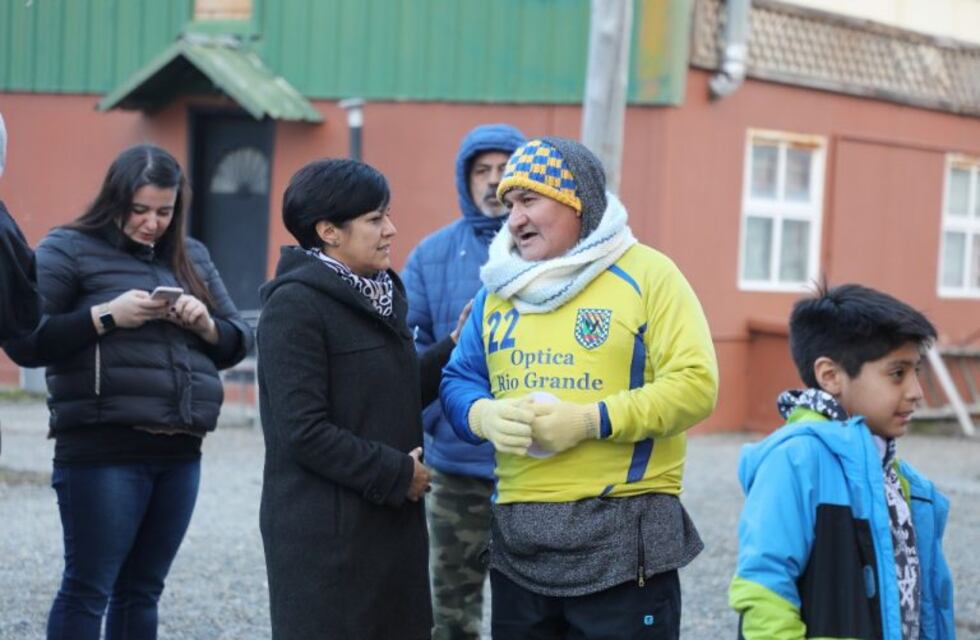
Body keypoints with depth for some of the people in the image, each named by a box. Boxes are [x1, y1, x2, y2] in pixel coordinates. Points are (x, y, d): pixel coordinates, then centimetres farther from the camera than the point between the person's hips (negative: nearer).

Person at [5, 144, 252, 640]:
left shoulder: (191, 258, 17)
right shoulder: (69, 249, 0)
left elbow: (238, 342, 19)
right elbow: (27, 342, -8)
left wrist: (205, 325, -2)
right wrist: (106, 316, -16)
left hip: (180, 452, 5)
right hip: (102, 452, -5)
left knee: (141, 590, 10)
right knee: (88, 588, -4)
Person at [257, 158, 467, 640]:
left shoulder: (379, 292, 13)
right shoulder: (296, 305, -13)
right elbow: (305, 432, -19)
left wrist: (454, 347, 7)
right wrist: (397, 473, -15)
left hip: (391, 524, 8)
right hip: (325, 534, -8)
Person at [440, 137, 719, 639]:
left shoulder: (647, 274, -5)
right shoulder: (500, 288, 13)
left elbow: (694, 384, -13)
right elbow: (458, 380, 13)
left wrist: (590, 420, -21)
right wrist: (484, 416, -11)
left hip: (623, 538, -6)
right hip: (518, 539, 6)